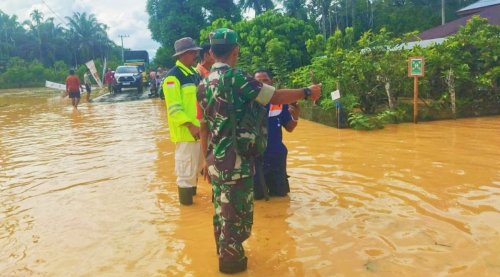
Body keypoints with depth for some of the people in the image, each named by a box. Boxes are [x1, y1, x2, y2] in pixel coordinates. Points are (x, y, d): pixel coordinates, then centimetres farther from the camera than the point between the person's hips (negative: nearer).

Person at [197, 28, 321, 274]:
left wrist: (206, 159, 18)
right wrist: (307, 92, 0)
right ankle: (231, 260, 21)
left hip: (216, 160, 8)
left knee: (222, 209, 20)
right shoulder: (235, 78, -16)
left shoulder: (204, 84, 6)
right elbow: (276, 97, -15)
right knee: (237, 212, 7)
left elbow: (204, 125, 11)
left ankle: (224, 252, 37)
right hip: (235, 160, -8)